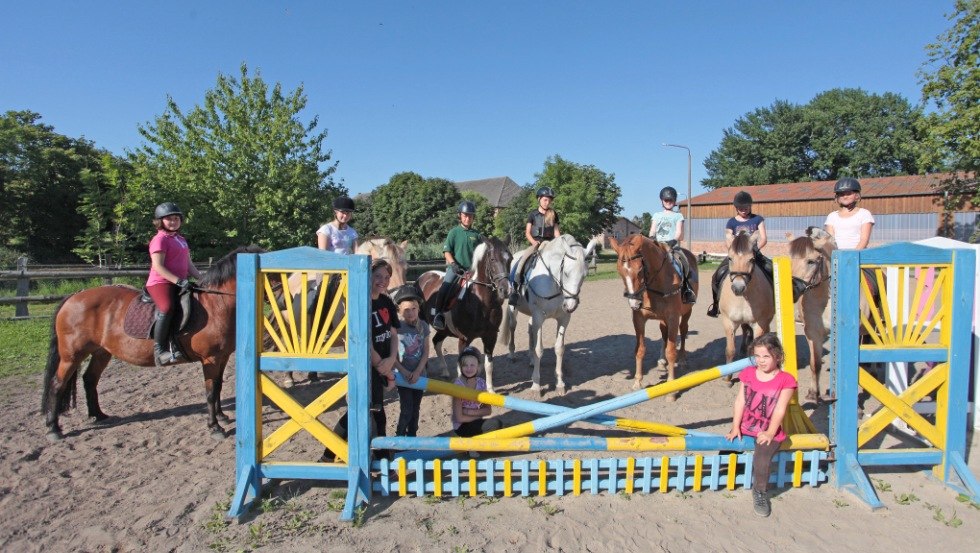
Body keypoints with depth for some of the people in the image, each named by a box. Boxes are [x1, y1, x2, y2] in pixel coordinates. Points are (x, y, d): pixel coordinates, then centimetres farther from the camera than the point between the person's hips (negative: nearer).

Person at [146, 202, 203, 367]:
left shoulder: (181, 239, 20)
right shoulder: (160, 239, -5)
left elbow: (189, 264, 21)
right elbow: (158, 266, -15)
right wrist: (178, 281, -23)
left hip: (179, 283, 9)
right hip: (160, 282, -9)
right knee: (167, 308, -32)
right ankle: (159, 350, -25)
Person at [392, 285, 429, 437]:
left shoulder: (423, 326, -3)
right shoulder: (395, 326, -14)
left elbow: (426, 352, -1)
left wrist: (417, 371, -11)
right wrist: (404, 371, -16)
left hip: (419, 375, 4)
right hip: (403, 375, -4)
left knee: (416, 408, 13)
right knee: (407, 410, -4)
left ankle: (412, 436, 29)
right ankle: (399, 437, 15)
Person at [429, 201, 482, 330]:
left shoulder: (476, 235, 11)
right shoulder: (454, 232, 3)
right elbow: (447, 252, -1)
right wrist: (454, 264, -15)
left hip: (471, 269, 3)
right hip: (454, 267, -3)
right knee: (446, 286, -25)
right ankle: (437, 314, -18)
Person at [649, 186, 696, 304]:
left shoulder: (678, 216, 12)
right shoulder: (656, 216, 18)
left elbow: (680, 235, 0)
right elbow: (652, 232, 8)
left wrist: (673, 241, -21)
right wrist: (652, 239, -16)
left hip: (674, 247, -1)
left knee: (683, 262, -23)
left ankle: (687, 289, -13)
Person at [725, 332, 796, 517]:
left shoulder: (786, 380, -6)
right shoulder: (748, 373, 5)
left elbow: (780, 409, -10)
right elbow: (740, 401, 2)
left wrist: (770, 433, -15)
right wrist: (735, 428, -3)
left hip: (768, 432, -5)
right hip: (745, 429, 5)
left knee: (761, 461, -26)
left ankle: (760, 493, -1)